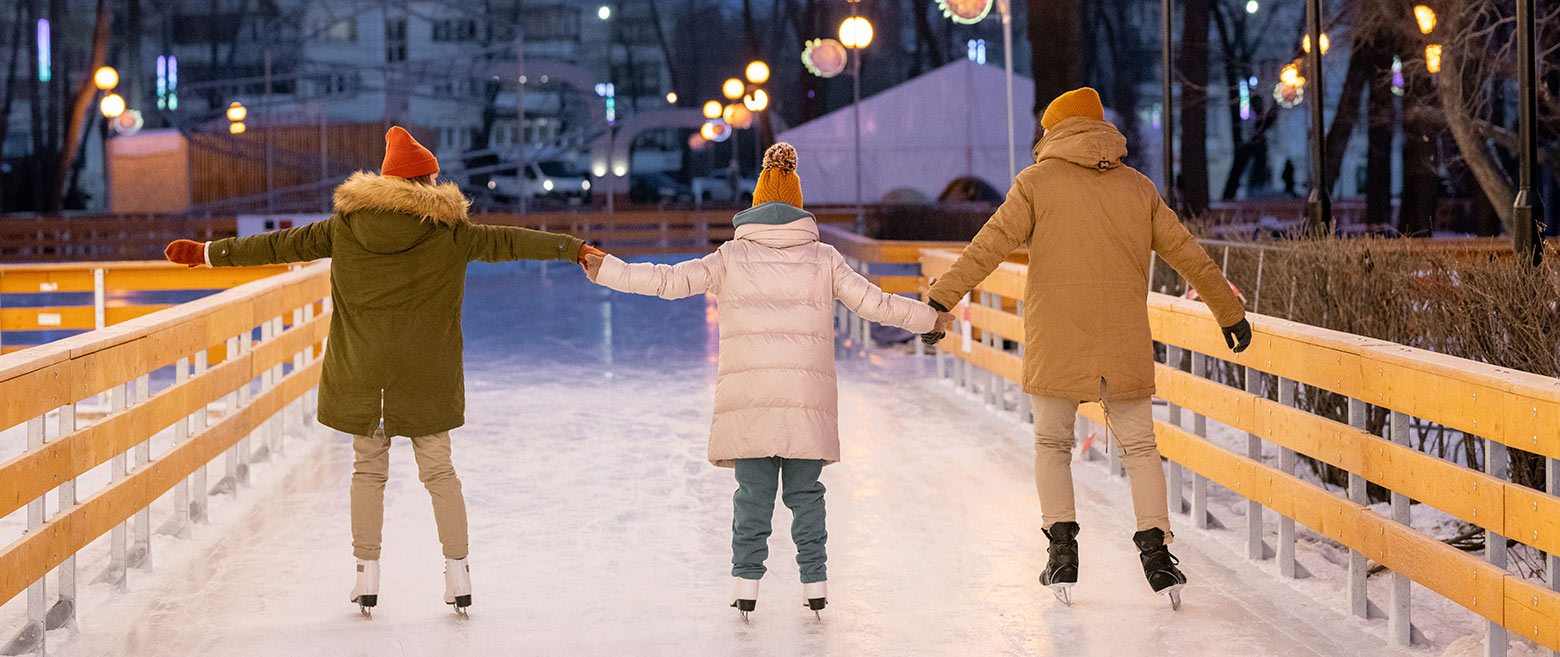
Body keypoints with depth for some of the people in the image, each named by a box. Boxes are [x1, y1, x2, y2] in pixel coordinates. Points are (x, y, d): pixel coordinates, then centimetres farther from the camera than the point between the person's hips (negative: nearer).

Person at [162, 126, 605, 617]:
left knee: (368, 470, 12)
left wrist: (207, 253, 15)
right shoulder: (447, 231, -5)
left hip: (359, 373, 1)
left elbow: (280, 245, 5)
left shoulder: (345, 226, 1)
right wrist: (575, 249, 4)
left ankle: (367, 575, 11)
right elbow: (507, 242, -3)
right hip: (425, 374, -1)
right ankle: (457, 572, 8)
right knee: (439, 470, 9)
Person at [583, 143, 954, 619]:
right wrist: (931, 318, 21)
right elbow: (874, 303, 8)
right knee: (804, 491, 9)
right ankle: (815, 583, 8)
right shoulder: (823, 258, 7)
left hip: (747, 394, -1)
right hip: (807, 395, 1)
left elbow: (671, 281, -2)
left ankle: (746, 581, -1)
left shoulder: (732, 256, 4)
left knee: (753, 491, 4)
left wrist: (607, 271, 4)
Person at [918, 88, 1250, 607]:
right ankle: (1155, 549, -2)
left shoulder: (1038, 182, 1)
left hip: (1055, 343, -2)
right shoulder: (1137, 187, 11)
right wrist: (1230, 312, 26)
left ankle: (1062, 546, 1)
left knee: (1052, 444, 13)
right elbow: (1188, 255, 16)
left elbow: (990, 245, -10)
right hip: (1125, 345, 2)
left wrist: (941, 300, -12)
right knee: (1139, 446, 11)